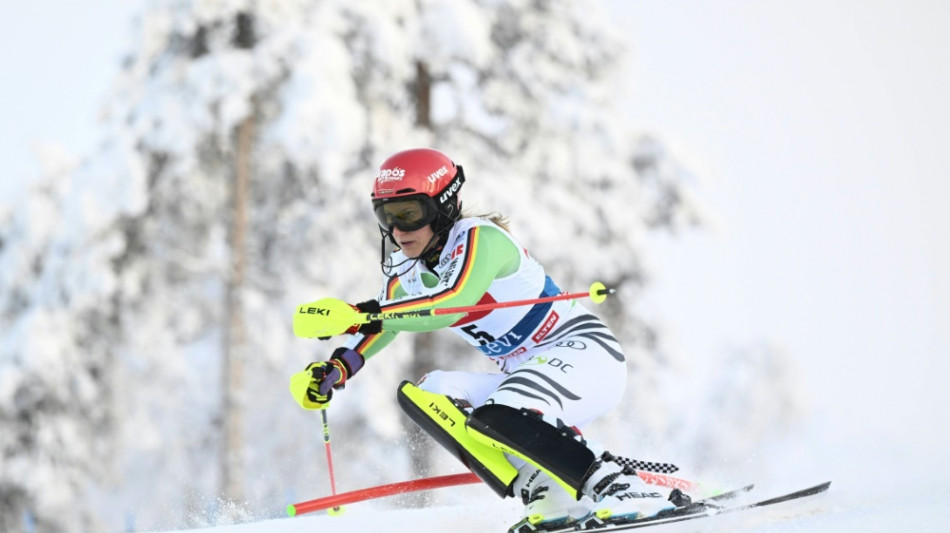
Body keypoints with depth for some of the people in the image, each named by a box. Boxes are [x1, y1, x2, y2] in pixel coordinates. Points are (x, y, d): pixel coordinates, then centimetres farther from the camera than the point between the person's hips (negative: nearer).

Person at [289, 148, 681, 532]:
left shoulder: (479, 238, -18)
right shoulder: (408, 271, 7)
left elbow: (452, 302, -34)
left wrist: (359, 313, -40)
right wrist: (334, 370, -14)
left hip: (585, 351, -9)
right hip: (526, 375, 9)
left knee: (497, 415, -33)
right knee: (425, 394, -10)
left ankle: (625, 490, -28)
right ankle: (546, 495, -18)